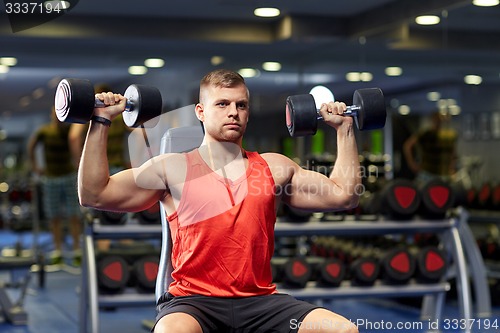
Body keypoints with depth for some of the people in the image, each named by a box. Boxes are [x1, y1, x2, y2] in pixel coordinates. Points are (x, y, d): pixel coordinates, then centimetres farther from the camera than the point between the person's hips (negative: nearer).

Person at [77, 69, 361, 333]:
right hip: (193, 300, -3)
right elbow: (93, 194, 3)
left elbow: (344, 194, 19)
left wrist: (345, 128, 21)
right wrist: (101, 123, 1)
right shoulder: (172, 169, 8)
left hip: (260, 299, 3)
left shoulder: (274, 168, 17)